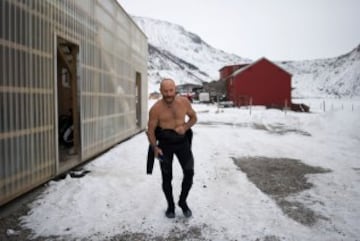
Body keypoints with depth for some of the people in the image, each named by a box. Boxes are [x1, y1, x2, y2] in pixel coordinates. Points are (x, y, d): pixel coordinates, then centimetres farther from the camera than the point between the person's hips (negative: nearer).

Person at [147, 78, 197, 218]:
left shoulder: (184, 102, -9)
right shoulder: (156, 108, -17)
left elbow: (193, 117, 7)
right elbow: (151, 130, -8)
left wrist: (185, 127, -13)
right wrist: (155, 148, -20)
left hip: (182, 141, 2)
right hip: (165, 143, -2)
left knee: (189, 173, -3)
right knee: (167, 177, 8)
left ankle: (183, 201, 22)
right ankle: (170, 206, 30)